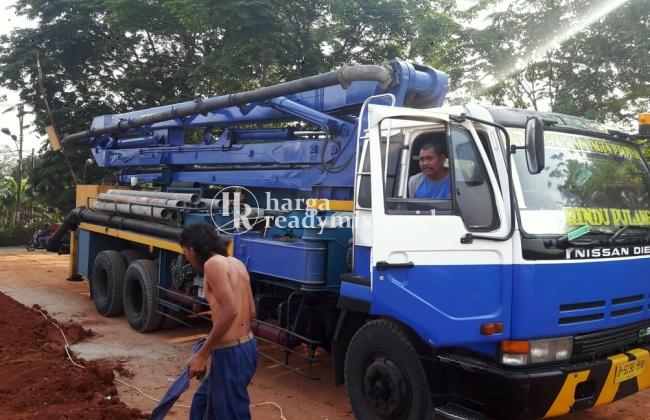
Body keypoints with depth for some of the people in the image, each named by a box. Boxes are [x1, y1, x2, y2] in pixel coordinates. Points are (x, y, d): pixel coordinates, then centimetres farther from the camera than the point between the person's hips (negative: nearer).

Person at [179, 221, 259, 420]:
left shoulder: (213, 263, -14)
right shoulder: (235, 263, 13)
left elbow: (230, 310, -25)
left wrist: (202, 353, -18)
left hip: (231, 353, -10)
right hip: (245, 346, 10)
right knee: (203, 400, 26)